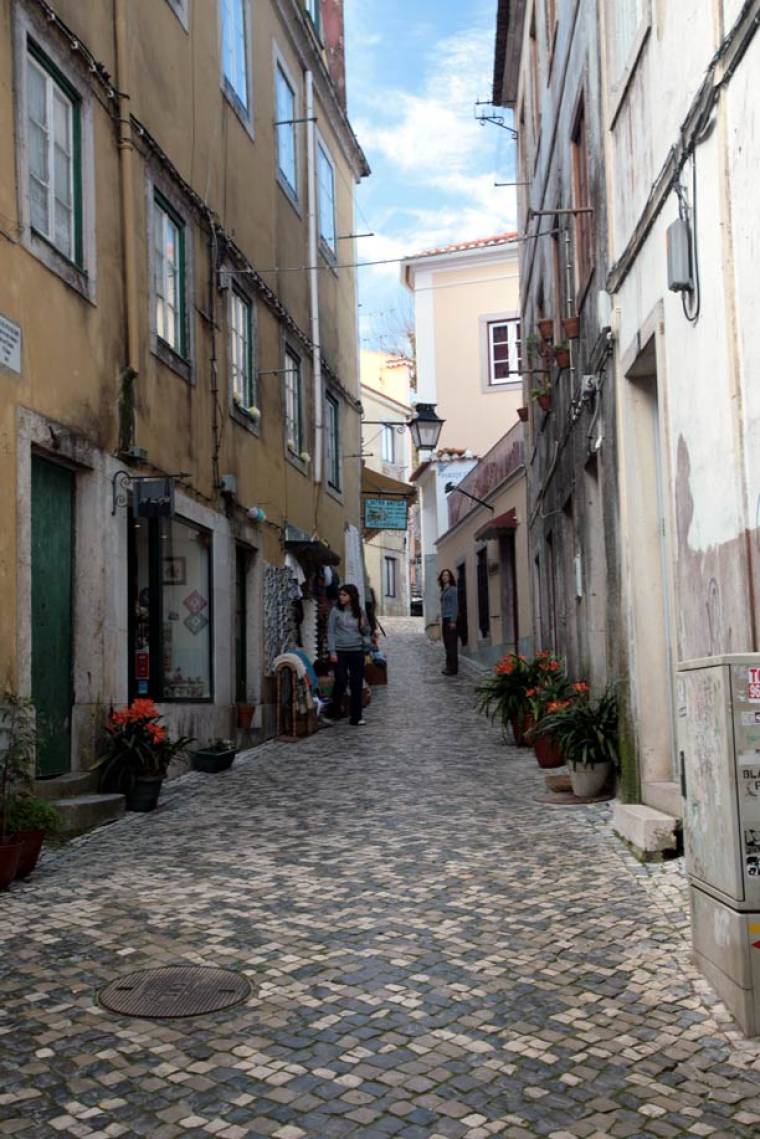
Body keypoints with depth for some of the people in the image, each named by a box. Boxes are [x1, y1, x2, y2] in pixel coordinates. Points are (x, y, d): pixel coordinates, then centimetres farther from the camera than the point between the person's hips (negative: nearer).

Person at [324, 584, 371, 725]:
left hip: (357, 651, 3)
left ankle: (356, 717, 12)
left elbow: (366, 632, 16)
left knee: (356, 684, 4)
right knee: (341, 682, -9)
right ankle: (332, 714, 7)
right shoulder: (336, 610, 0)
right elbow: (330, 632, -2)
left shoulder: (359, 612, 8)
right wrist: (332, 651, -9)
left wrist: (364, 626, -7)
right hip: (340, 651, -3)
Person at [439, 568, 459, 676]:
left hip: (451, 619, -8)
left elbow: (455, 606, -11)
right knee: (447, 644, 9)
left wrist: (453, 621, -16)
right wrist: (442, 619, 15)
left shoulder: (453, 589, -6)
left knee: (452, 644, -8)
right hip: (444, 619, 8)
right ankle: (449, 666, 15)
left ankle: (453, 668, -6)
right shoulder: (443, 590, 16)